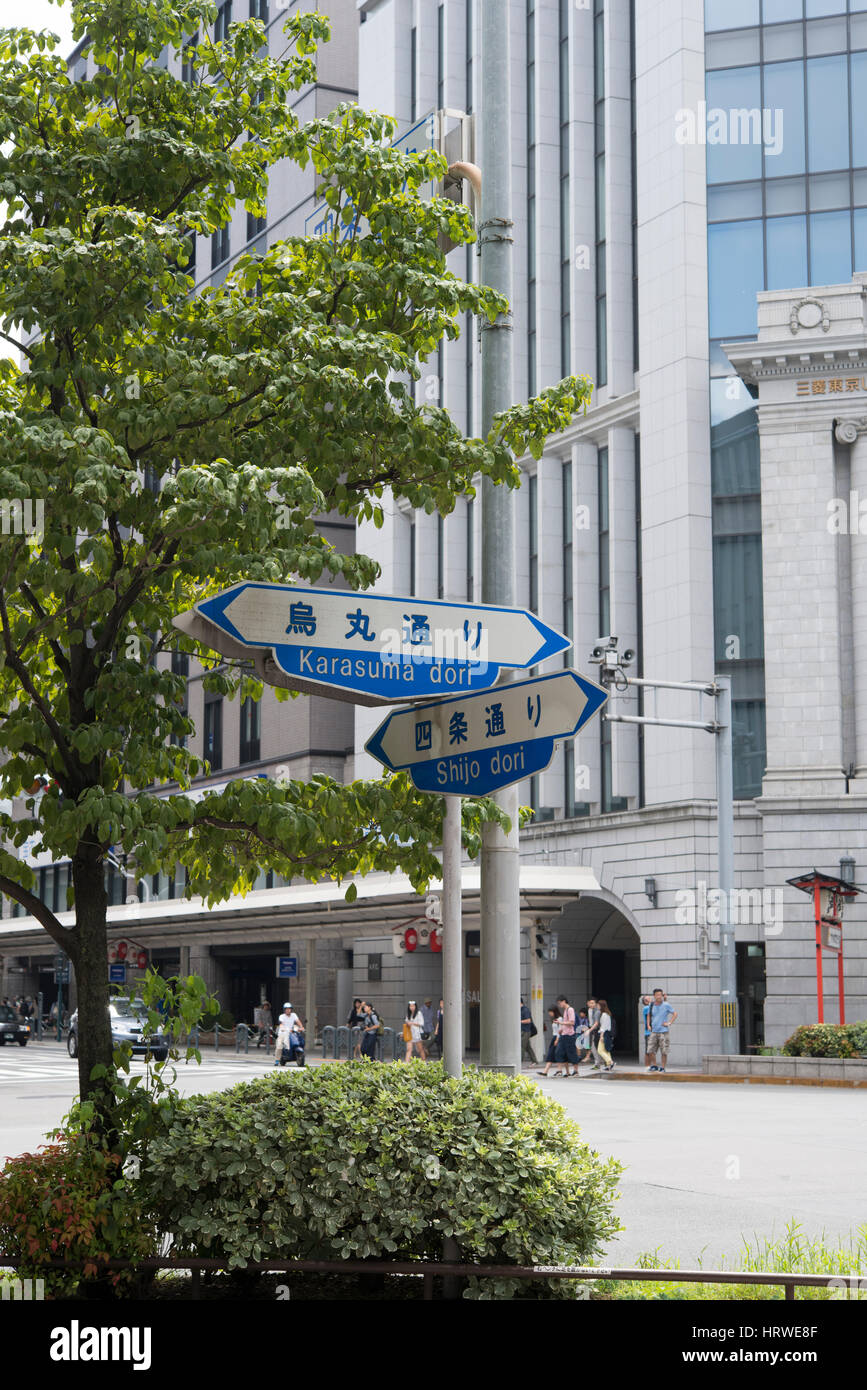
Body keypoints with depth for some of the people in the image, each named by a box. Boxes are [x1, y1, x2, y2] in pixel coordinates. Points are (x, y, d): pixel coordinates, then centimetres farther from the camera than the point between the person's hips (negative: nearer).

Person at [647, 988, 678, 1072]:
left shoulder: (666, 1005, -3)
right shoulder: (652, 1005, 8)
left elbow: (675, 1014, 2)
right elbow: (649, 1015, 27)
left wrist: (669, 1023, -7)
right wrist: (649, 1025, 15)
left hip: (663, 1031, -4)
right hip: (654, 1031, 4)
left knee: (664, 1052, -4)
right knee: (650, 1051, -2)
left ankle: (663, 1067, 6)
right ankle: (654, 1065, 13)